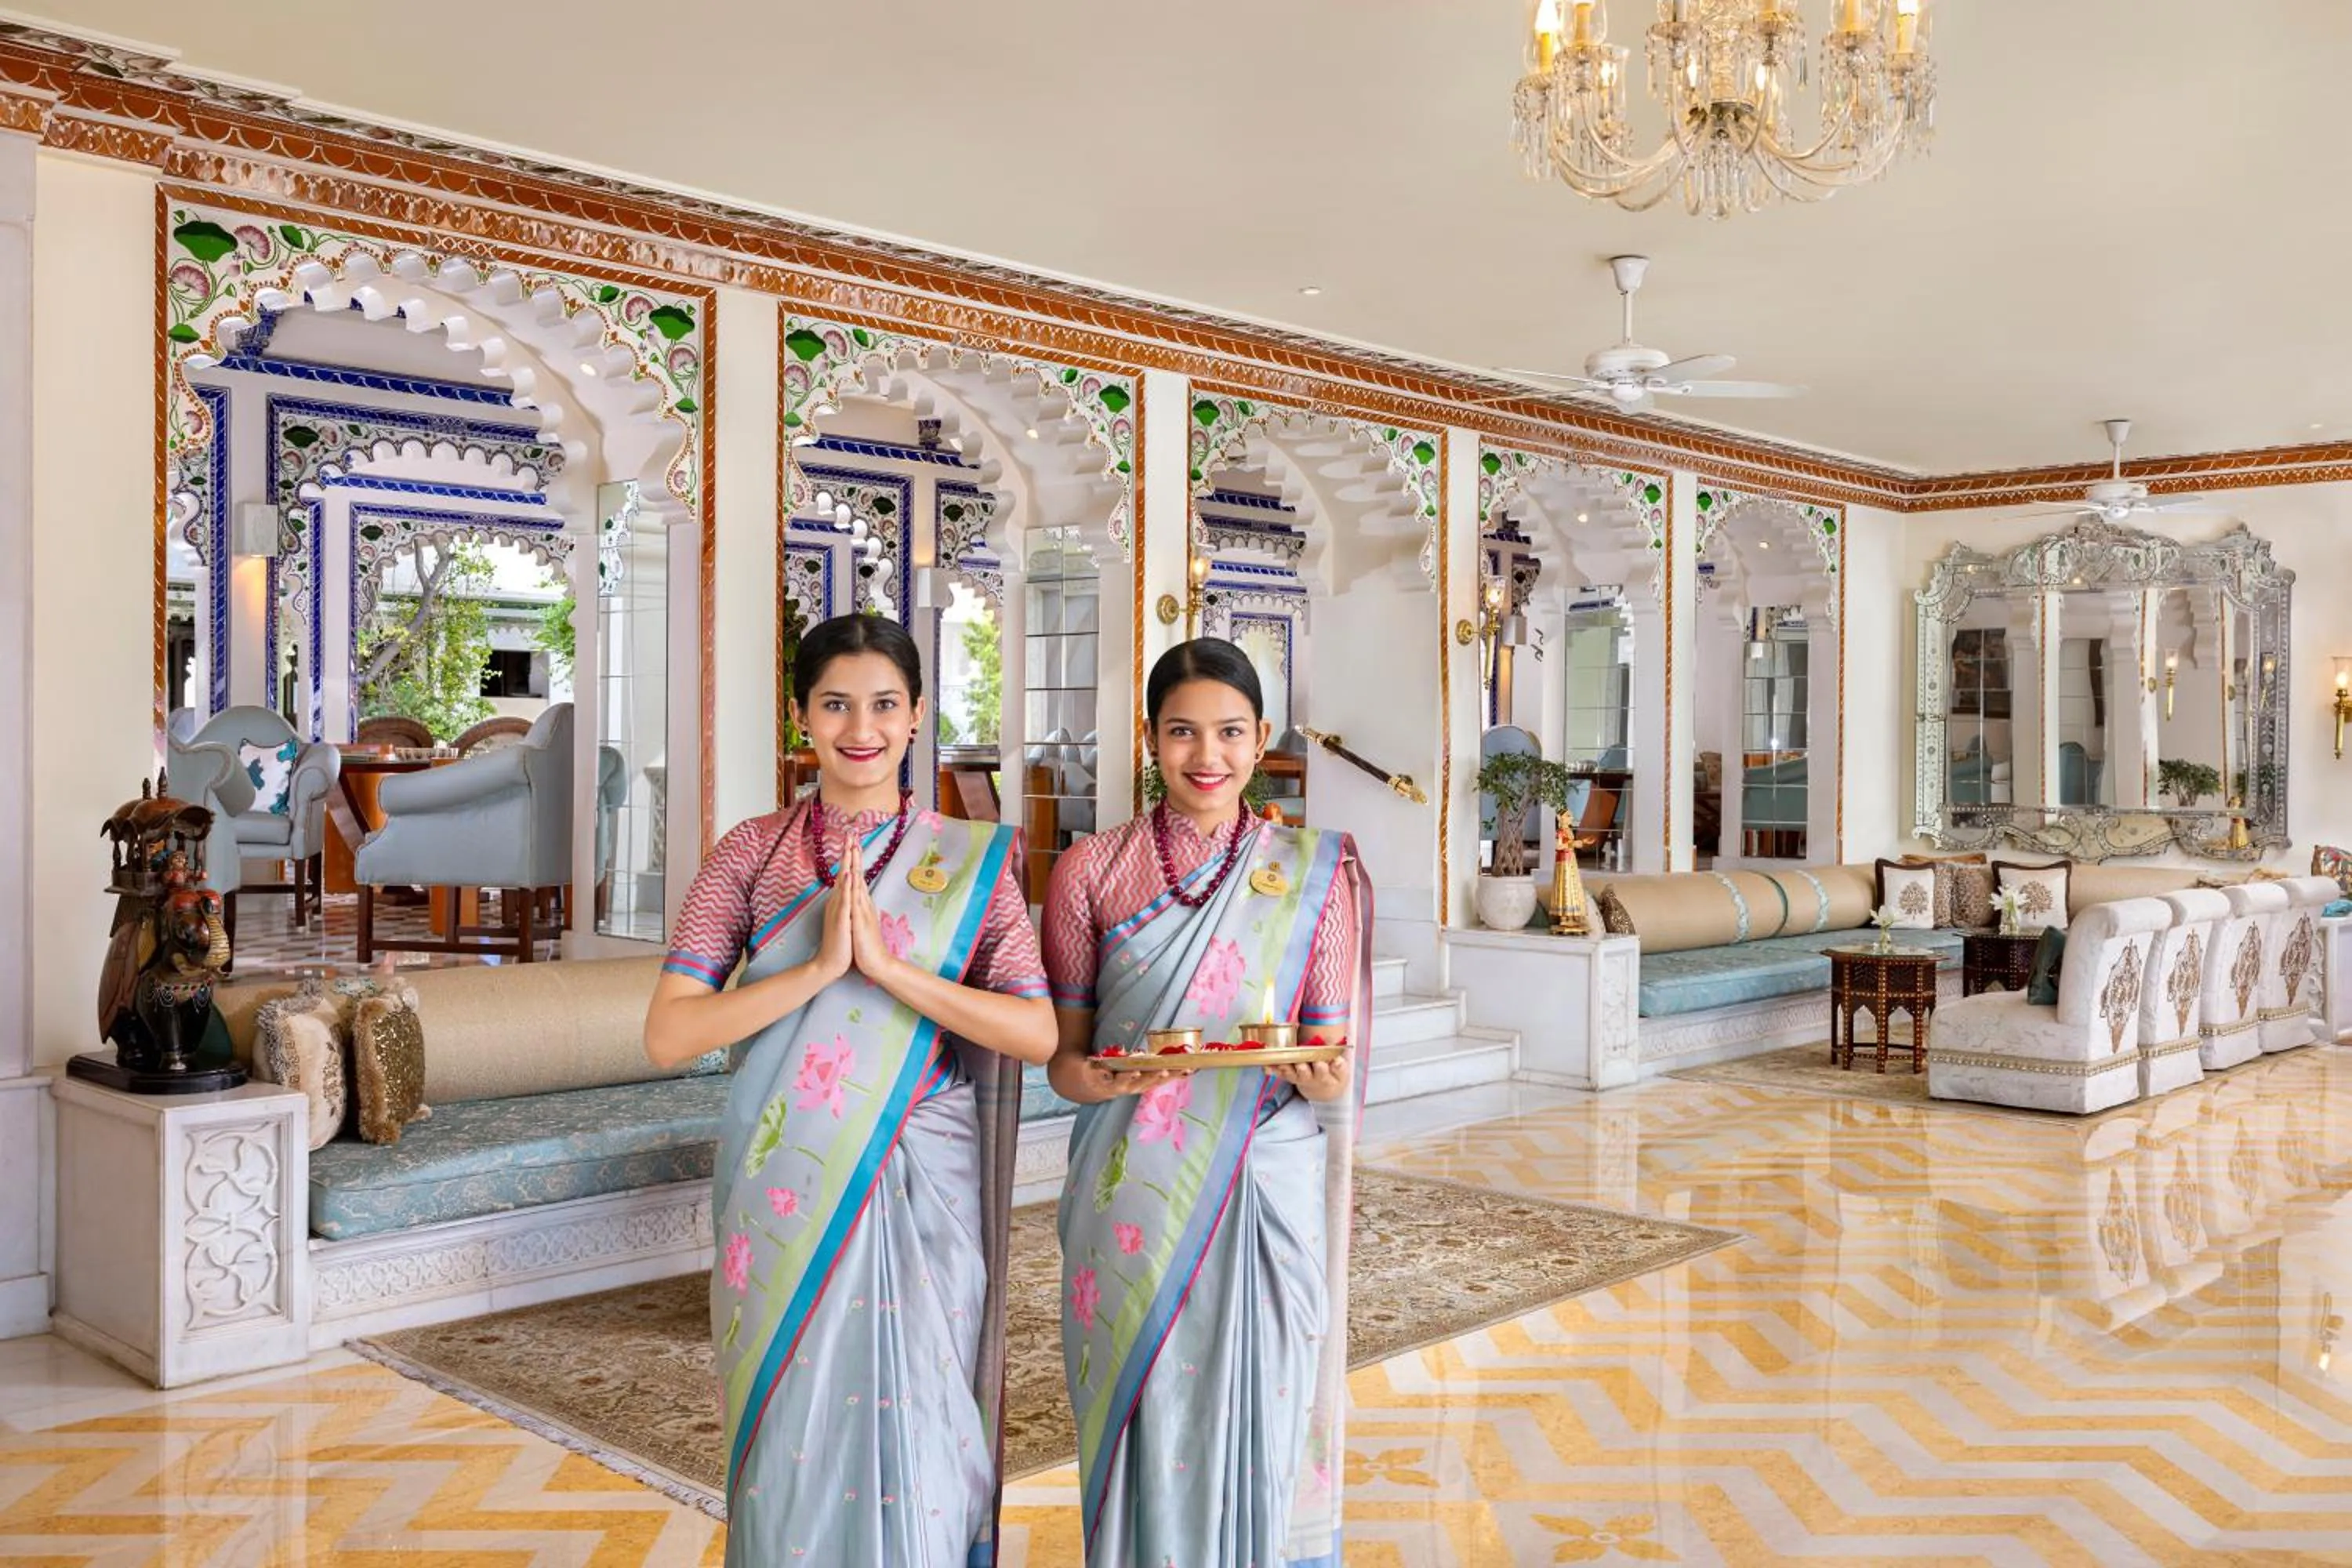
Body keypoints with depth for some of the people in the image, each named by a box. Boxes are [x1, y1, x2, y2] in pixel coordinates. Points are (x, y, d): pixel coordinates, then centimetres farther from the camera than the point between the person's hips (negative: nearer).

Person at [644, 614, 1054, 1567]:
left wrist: (889, 966, -18)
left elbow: (1038, 1034, -10)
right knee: (795, 1427, 10)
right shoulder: (751, 853, 1)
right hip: (786, 1191, 1)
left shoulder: (971, 859, 0)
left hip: (921, 1185, 0)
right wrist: (819, 967, -18)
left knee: (917, 1431, 6)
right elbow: (668, 1036, -8)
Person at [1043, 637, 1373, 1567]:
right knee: (1142, 1423, 5)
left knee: (1258, 1417, 5)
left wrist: (1320, 1077, -17)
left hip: (1265, 1192, 0)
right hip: (1133, 1198, 0)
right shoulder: (1092, 872, 2)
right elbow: (1061, 1054, 5)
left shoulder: (1314, 875, 3)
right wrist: (1100, 1078, -17)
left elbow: (1335, 1057, 5)